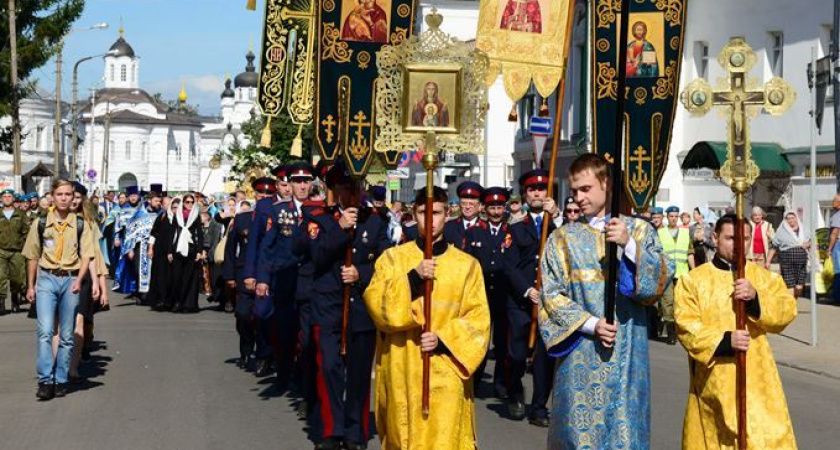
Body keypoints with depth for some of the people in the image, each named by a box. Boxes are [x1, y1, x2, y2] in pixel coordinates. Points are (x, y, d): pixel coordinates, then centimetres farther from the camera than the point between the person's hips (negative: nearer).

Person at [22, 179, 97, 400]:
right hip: (46, 279, 0)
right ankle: (45, 381, -12)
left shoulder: (80, 225, 4)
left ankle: (61, 381, 13)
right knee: (45, 331, -13)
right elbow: (32, 256, 12)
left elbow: (86, 256, 2)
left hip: (70, 280, 1)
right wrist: (30, 286, 11)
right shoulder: (41, 224, 6)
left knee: (67, 336, 5)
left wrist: (79, 280, -11)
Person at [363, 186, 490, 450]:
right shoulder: (393, 258, 6)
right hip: (401, 371, 1)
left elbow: (478, 320, 1)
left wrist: (444, 340, -14)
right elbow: (376, 304, -7)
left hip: (446, 373, -1)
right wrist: (413, 278, -18)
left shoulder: (467, 264, 5)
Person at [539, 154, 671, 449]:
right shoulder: (563, 238, 6)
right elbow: (551, 294, -1)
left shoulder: (638, 229, 6)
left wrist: (629, 245, -18)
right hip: (580, 353, 0)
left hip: (626, 352, 0)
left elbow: (662, 280, -5)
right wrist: (591, 324, -13)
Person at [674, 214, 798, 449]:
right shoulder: (693, 279, 2)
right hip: (713, 380, -1)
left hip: (757, 378, 1)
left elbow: (787, 311, -5)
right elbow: (687, 327, -7)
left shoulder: (764, 277, 9)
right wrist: (725, 340, -21)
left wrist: (756, 297, -22)